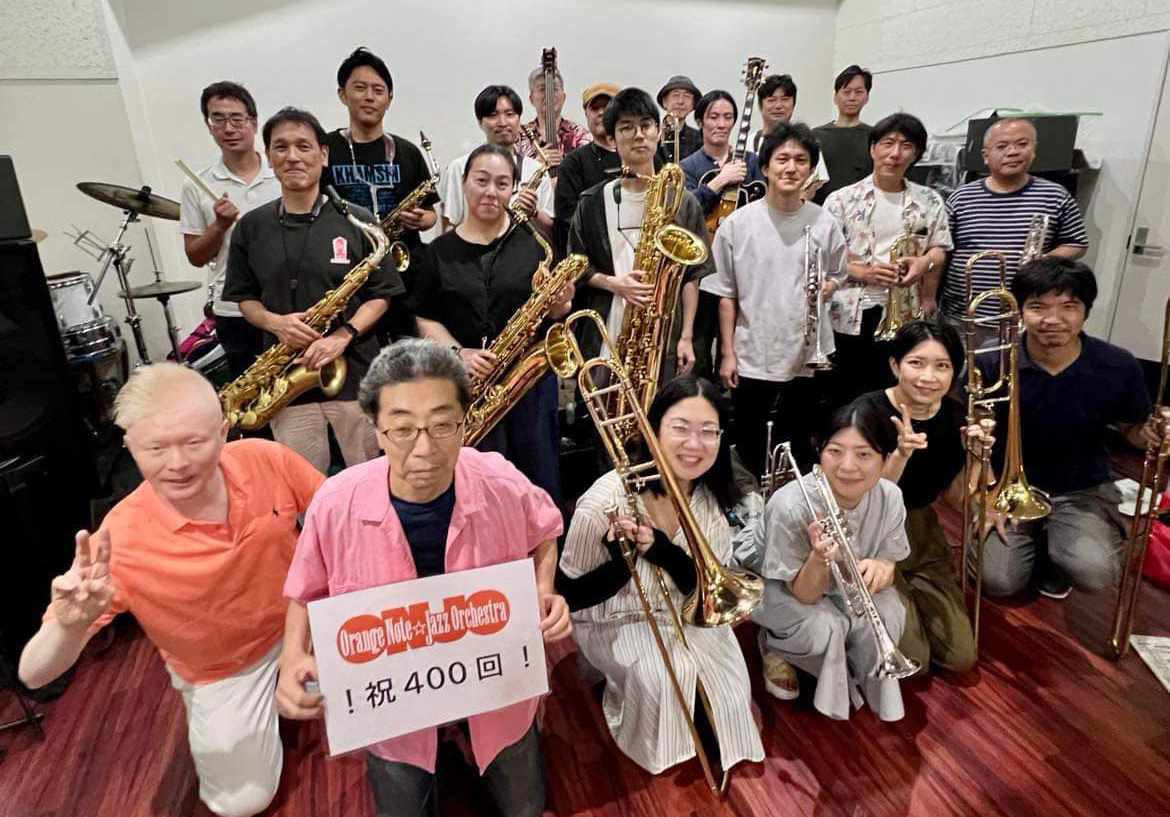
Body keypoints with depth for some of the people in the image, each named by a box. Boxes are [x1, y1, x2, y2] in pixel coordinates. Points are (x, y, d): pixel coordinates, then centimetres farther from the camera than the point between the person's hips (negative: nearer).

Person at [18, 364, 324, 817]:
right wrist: (70, 626, -47)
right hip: (221, 669, -1)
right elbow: (34, 675, -25)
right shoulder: (120, 541, -29)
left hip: (301, 622, 2)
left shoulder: (265, 460, -25)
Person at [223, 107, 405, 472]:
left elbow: (381, 294, 0)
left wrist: (344, 334, -15)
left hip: (355, 372, -2)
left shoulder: (357, 221, -2)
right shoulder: (251, 227, 6)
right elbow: (244, 298, 12)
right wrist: (275, 322, -10)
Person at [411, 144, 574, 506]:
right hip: (470, 383, 0)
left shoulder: (532, 241, 4)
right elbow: (425, 319, 4)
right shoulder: (440, 251, 4)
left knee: (541, 481, 6)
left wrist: (560, 305, -14)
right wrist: (459, 352, -12)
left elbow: (551, 311, 9)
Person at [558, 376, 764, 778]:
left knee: (728, 681, -14)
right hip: (616, 621, -4)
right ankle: (663, 749, 8)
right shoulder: (605, 501, -27)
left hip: (685, 614, 4)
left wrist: (660, 549, -31)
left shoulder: (712, 499, -12)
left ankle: (712, 746, 20)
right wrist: (624, 558, -35)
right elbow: (571, 596, -17)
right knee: (671, 678, -26)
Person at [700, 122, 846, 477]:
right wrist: (728, 353, -4)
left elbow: (836, 275, 13)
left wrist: (827, 287, -11)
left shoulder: (825, 223, -1)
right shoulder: (737, 223, -5)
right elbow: (726, 294, -1)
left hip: (808, 357, 2)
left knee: (799, 449, 16)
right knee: (749, 450, 12)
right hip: (751, 357, -1)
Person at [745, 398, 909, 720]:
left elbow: (885, 575, -10)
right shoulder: (791, 506, -36)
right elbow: (804, 594, -25)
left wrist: (879, 570, -35)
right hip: (776, 586, -4)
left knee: (886, 618, -24)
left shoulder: (889, 498, -22)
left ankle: (870, 684, 9)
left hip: (842, 587, 4)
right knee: (824, 628, -30)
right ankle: (771, 645, 5)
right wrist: (820, 559, -47)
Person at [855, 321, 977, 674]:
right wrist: (901, 453, -40)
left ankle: (909, 594, 27)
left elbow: (955, 501, 0)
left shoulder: (955, 416, -8)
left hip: (923, 534, 5)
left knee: (961, 658, 6)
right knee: (913, 662, -8)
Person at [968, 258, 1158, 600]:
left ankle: (1052, 551, 12)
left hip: (1083, 491, 1)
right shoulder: (991, 363, -16)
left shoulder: (1119, 367, -12)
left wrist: (1152, 435, -19)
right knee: (999, 581, -17)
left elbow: (1132, 427, 6)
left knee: (1096, 572, -27)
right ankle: (1032, 543, 20)